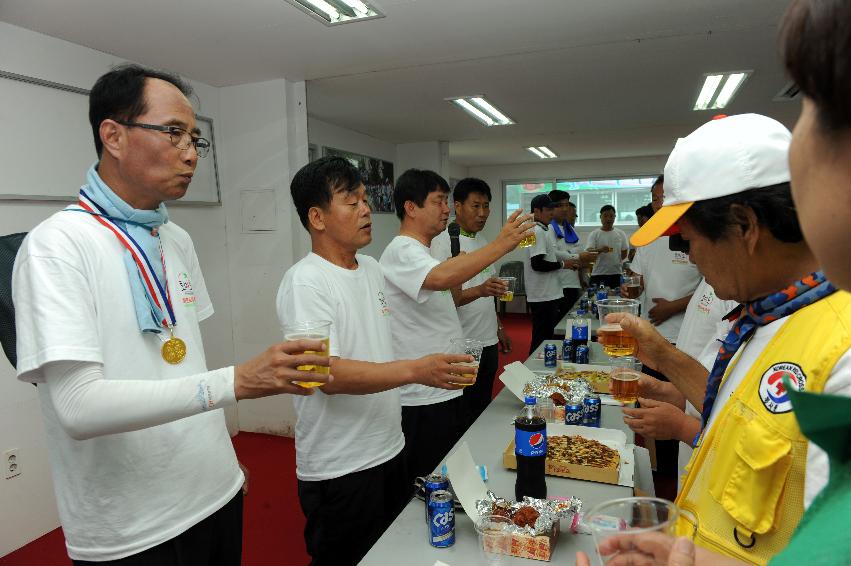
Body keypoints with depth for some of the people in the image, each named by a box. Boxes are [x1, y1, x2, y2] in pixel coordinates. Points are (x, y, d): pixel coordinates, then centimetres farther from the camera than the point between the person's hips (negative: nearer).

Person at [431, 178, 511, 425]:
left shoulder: (483, 241, 13)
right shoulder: (443, 242, -13)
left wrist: (498, 327, 19)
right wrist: (479, 291, -36)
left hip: (488, 342, 8)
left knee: (483, 411, 18)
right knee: (462, 418, 4)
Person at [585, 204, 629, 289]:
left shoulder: (621, 234, 9)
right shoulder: (594, 234, 0)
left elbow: (624, 253, 17)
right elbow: (589, 252, -13)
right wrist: (600, 250, -31)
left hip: (616, 274, 3)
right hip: (598, 274, -2)